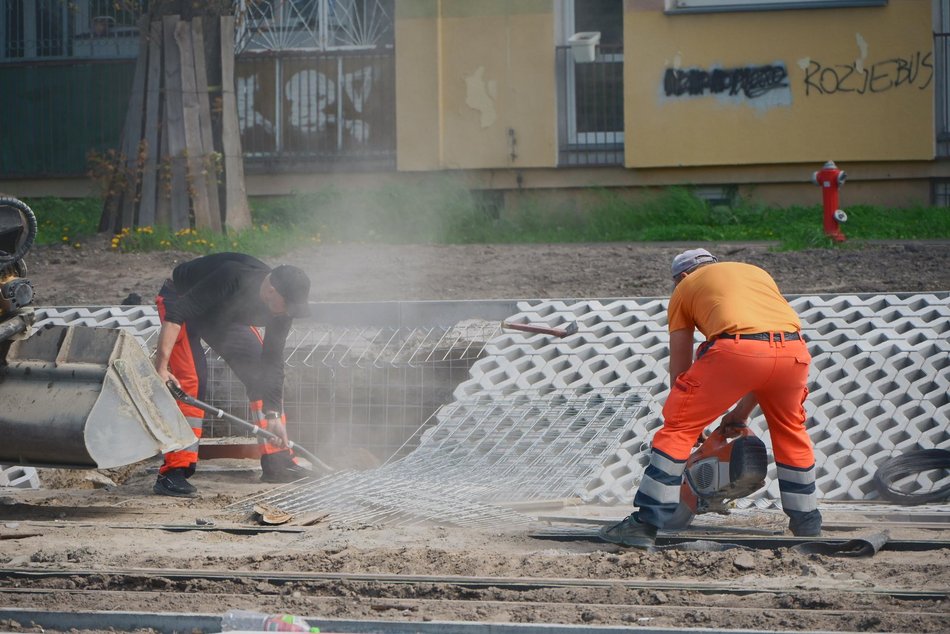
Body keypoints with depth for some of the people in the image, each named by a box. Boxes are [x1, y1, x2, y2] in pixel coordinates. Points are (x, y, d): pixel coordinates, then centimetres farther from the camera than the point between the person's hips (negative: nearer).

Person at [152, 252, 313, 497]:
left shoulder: (282, 307, -20)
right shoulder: (233, 277, -41)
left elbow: (273, 361, -12)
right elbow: (176, 314, -42)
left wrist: (273, 415, -17)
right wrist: (161, 368, -47)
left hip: (223, 314, 7)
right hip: (180, 300, -7)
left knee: (262, 374, -2)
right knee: (190, 379, -23)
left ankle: (276, 461, 7)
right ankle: (172, 473, -22)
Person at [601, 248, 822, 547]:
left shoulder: (686, 287, 27)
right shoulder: (758, 273, 38)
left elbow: (679, 367, 25)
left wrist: (690, 418, 36)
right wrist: (742, 413, 42)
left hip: (736, 349, -4)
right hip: (793, 350, 4)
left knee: (678, 429, 9)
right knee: (790, 431, 29)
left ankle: (646, 524, 4)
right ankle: (807, 521, 36)